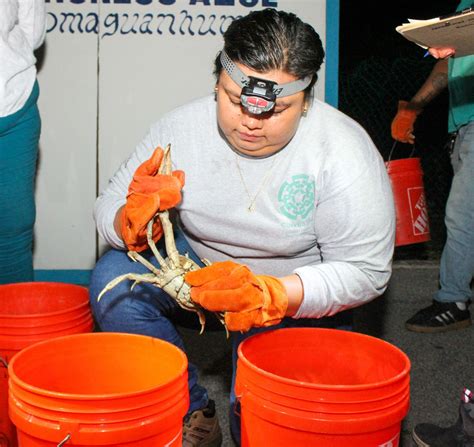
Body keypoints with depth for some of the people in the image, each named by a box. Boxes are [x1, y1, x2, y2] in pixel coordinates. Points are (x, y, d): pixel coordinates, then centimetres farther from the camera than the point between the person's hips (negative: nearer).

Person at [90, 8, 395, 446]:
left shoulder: (343, 154, -22)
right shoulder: (183, 126, -14)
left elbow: (365, 272, -21)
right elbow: (108, 208, -7)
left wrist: (271, 296, -37)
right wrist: (134, 224, -33)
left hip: (299, 296, -3)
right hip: (197, 264, 4)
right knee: (113, 280, -23)